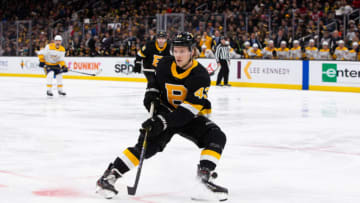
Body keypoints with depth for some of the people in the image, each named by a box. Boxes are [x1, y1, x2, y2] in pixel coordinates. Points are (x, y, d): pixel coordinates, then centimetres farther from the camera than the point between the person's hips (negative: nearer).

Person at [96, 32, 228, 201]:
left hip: (191, 117, 0)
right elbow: (155, 83, 15)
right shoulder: (164, 65, -8)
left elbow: (189, 109, -29)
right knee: (146, 146, -20)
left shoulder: (200, 76, -22)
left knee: (217, 137, -25)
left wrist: (164, 122, -36)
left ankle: (205, 174, -21)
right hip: (165, 111, 1)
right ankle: (109, 176, -21)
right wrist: (151, 96, -5)